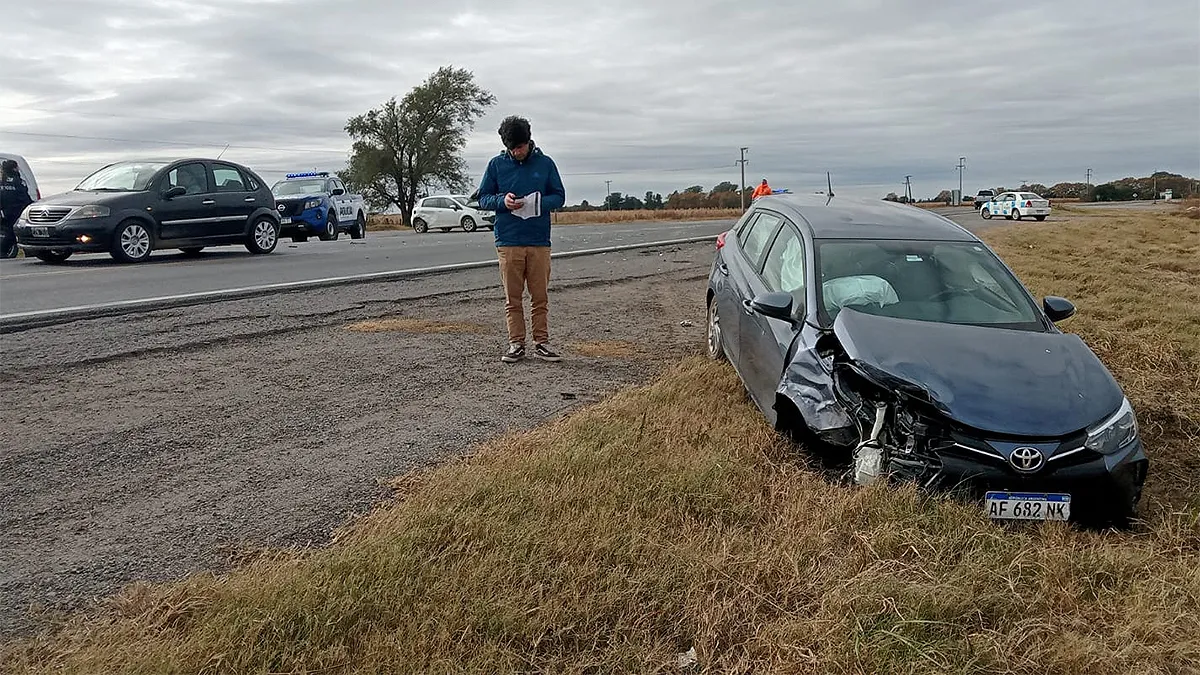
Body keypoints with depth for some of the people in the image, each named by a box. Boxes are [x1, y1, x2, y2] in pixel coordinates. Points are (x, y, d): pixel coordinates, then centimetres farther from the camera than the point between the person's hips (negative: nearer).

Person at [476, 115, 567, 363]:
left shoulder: (545, 163, 6)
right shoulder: (497, 164, 6)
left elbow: (559, 196, 9)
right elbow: (483, 199, 9)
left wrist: (540, 203, -12)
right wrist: (502, 201, -12)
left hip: (539, 241, 0)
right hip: (508, 242, 0)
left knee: (541, 297, 3)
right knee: (513, 298, 4)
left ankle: (541, 342, 13)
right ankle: (516, 344, 11)